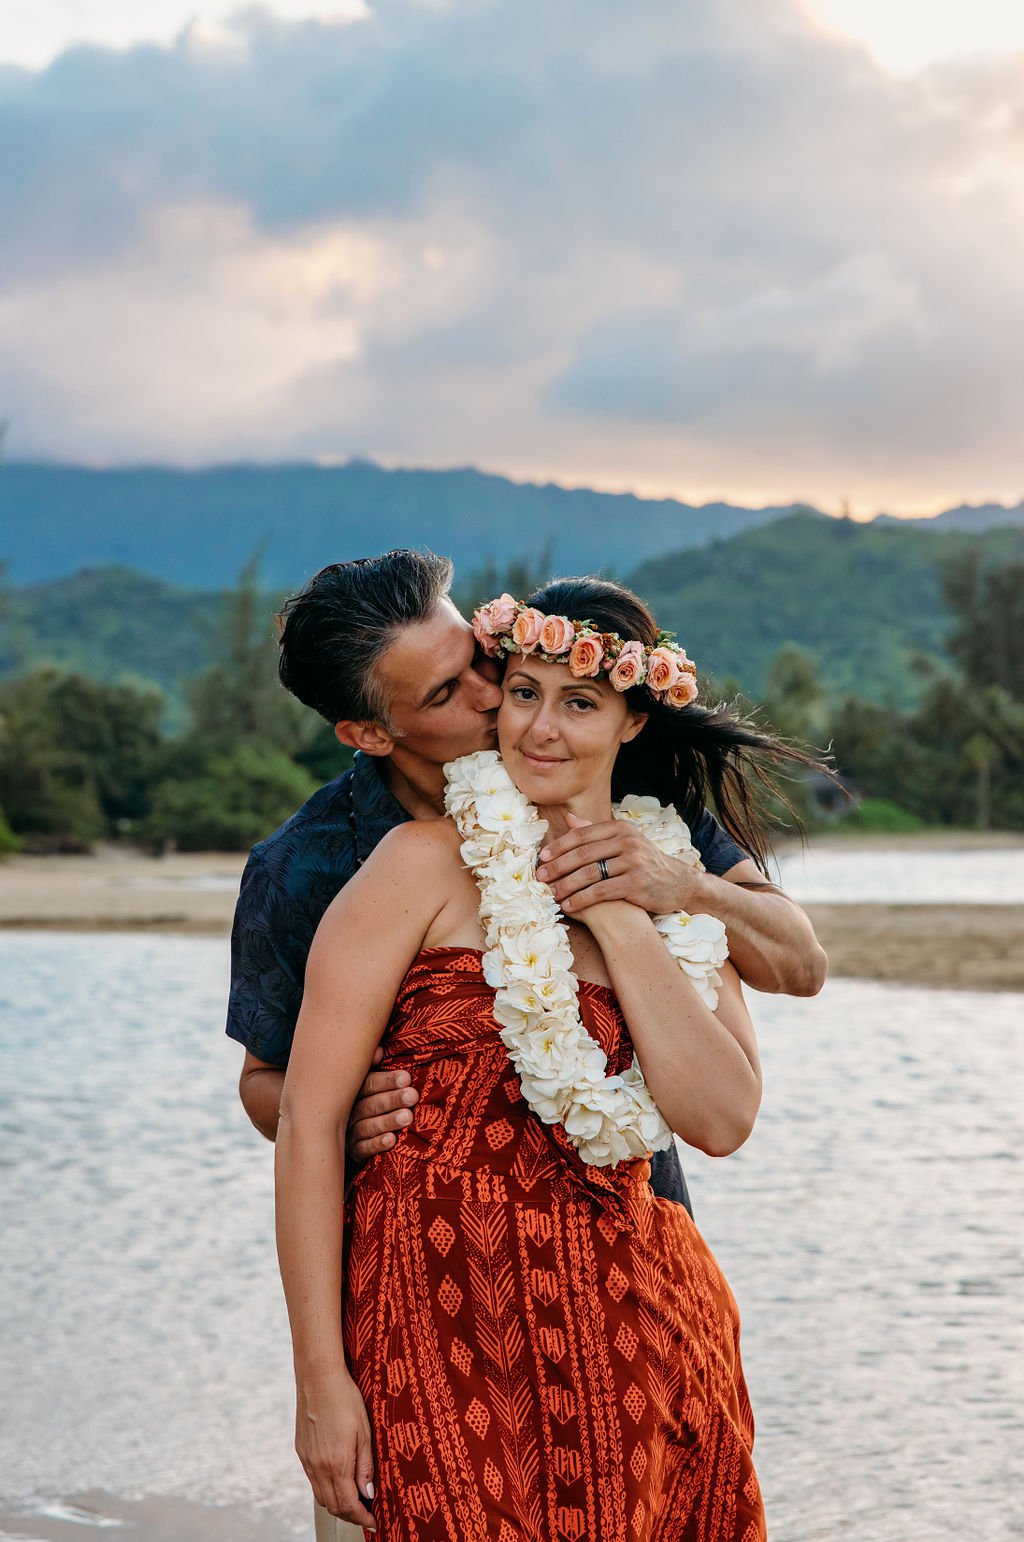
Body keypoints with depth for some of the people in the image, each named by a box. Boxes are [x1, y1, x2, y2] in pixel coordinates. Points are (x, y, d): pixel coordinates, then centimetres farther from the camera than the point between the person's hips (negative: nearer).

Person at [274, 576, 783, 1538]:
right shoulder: (428, 864, -5)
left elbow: (723, 1122, -2)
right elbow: (309, 1118, -9)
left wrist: (615, 916, -7)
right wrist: (320, 1378, -13)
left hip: (639, 1326, 5)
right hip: (449, 1325, -4)